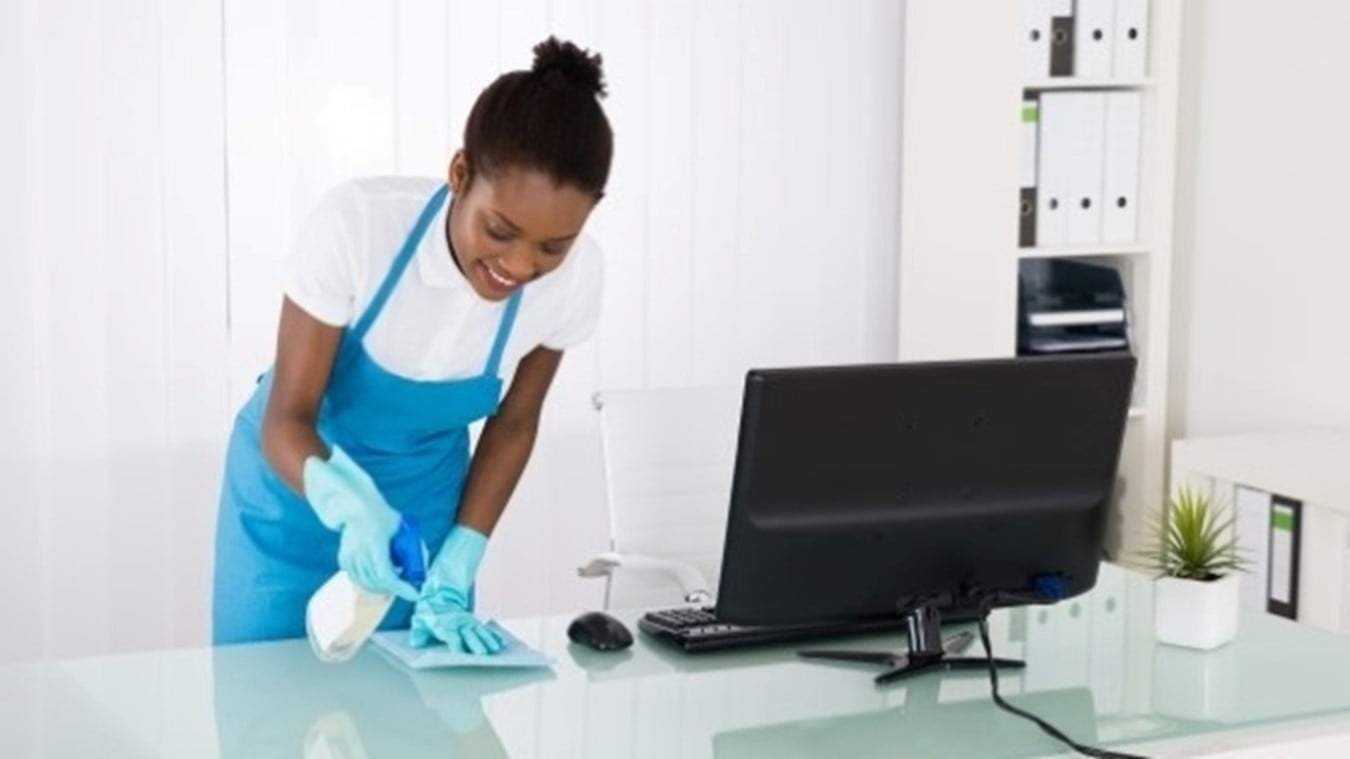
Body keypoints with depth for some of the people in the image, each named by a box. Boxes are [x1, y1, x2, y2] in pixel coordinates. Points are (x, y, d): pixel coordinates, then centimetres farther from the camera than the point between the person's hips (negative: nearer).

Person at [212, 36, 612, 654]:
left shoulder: (573, 275, -22)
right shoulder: (357, 224, -32)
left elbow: (513, 422, -4)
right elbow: (286, 419, -25)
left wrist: (454, 574, -11)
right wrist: (347, 502, -45)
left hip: (424, 503, 2)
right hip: (297, 488, -2)